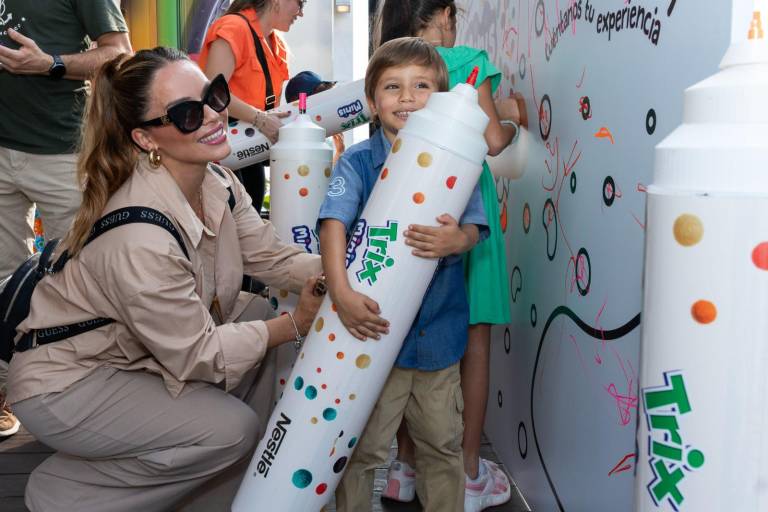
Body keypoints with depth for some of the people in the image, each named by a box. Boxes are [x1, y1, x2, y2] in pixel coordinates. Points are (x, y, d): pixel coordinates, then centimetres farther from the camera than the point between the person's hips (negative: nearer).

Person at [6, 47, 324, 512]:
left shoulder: (218, 183, -10)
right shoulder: (141, 239, -35)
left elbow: (272, 257, -5)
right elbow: (198, 355, -25)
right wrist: (294, 325, -19)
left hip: (136, 352, 9)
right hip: (66, 382, -8)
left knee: (262, 312, -2)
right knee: (232, 428, -17)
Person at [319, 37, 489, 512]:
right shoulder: (357, 162, -6)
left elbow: (474, 226, -4)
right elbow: (334, 223, -18)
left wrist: (457, 239, -29)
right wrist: (341, 290, -33)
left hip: (439, 329, 3)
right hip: (375, 327, -2)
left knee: (444, 445, 18)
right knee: (363, 447, 9)